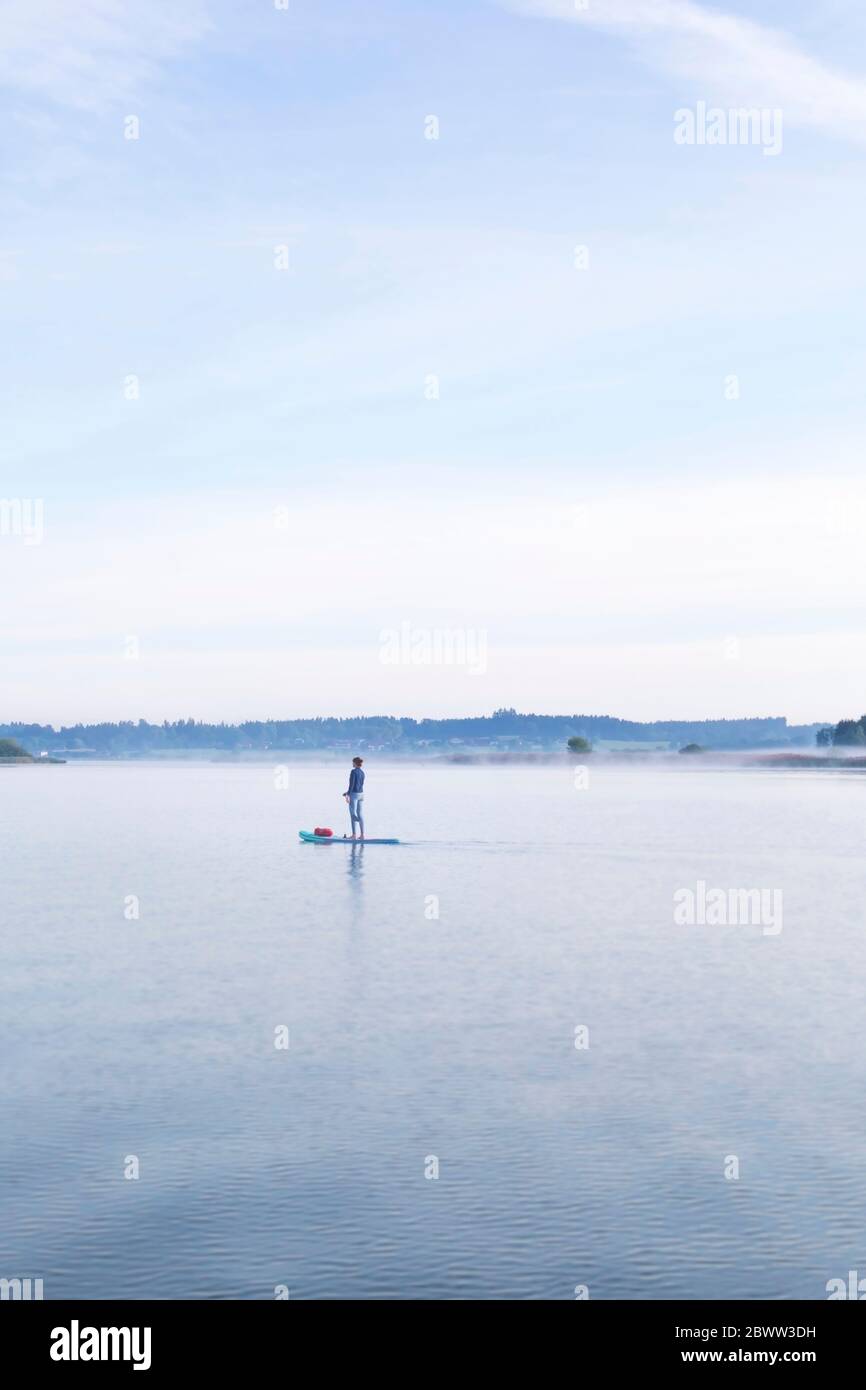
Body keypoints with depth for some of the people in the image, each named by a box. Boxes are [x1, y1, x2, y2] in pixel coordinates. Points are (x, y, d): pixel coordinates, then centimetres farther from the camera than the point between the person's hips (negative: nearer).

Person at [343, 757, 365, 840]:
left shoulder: (353, 771, -12)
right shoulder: (362, 772, 11)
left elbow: (351, 784, -18)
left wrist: (348, 795, -17)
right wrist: (348, 792, 25)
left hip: (354, 794, -7)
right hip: (361, 794, 7)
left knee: (353, 814, -2)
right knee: (360, 814, 9)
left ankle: (354, 835, -2)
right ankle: (362, 834, 10)